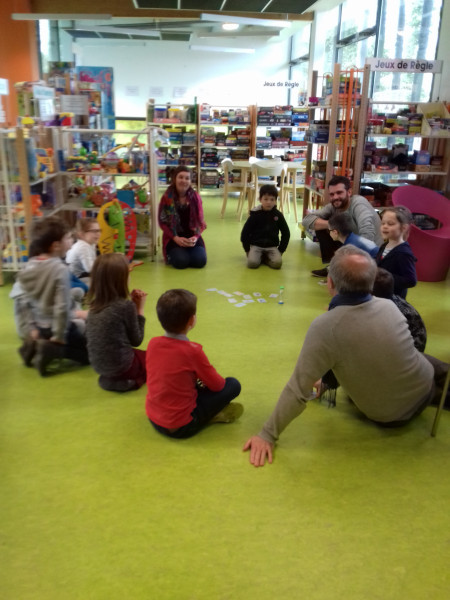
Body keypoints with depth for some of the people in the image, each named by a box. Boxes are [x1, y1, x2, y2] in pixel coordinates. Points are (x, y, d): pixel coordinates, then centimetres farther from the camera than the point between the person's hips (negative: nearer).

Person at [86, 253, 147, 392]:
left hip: (98, 364, 7)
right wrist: (140, 309, -3)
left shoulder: (94, 304, -2)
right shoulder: (126, 306, -20)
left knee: (142, 354, 31)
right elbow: (136, 340, -9)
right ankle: (130, 380, 11)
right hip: (121, 366, -7)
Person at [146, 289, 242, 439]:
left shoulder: (153, 343, -4)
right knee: (233, 384, -1)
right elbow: (216, 385, -7)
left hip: (153, 420, 7)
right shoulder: (192, 351, -21)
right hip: (181, 427, -6)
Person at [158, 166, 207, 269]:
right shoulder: (167, 198, -6)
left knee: (200, 261, -20)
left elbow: (200, 221, 2)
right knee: (181, 261, -27)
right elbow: (163, 222, -5)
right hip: (173, 237, -2)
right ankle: (171, 254, 10)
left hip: (192, 236, 3)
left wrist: (195, 236, -16)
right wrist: (176, 238, -18)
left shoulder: (195, 197, 1)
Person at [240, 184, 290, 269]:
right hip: (256, 245, -1)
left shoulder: (278, 215, -2)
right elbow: (245, 232, -1)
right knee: (252, 263, -27)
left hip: (272, 246, 1)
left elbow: (286, 233, 7)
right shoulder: (255, 214, -5)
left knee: (277, 263, -26)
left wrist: (281, 250, 1)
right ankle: (259, 256, 7)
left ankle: (265, 258, 5)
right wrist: (247, 249, -4)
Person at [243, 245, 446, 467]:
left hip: (388, 417, -3)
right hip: (425, 388, 4)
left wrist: (268, 434, -16)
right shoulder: (389, 306, -16)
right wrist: (330, 380, 15)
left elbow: (298, 390, -29)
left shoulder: (324, 327, -32)